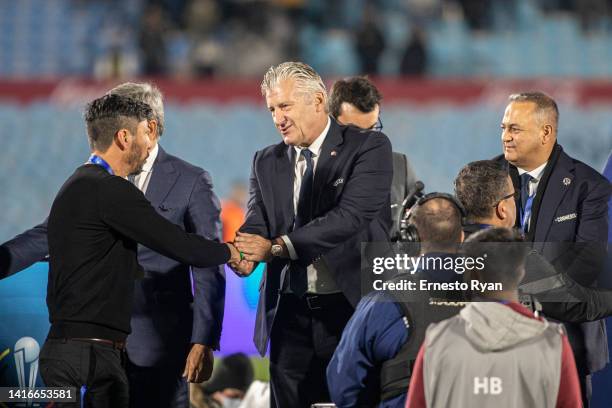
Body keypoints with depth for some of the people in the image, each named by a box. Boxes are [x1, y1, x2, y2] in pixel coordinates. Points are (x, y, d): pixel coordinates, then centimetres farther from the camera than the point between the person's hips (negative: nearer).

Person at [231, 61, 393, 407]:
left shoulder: (370, 147, -3)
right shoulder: (267, 162, 13)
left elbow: (351, 215, -16)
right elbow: (256, 225, 3)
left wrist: (277, 246, -23)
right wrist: (244, 256, -22)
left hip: (353, 308, -4)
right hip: (291, 315, 5)